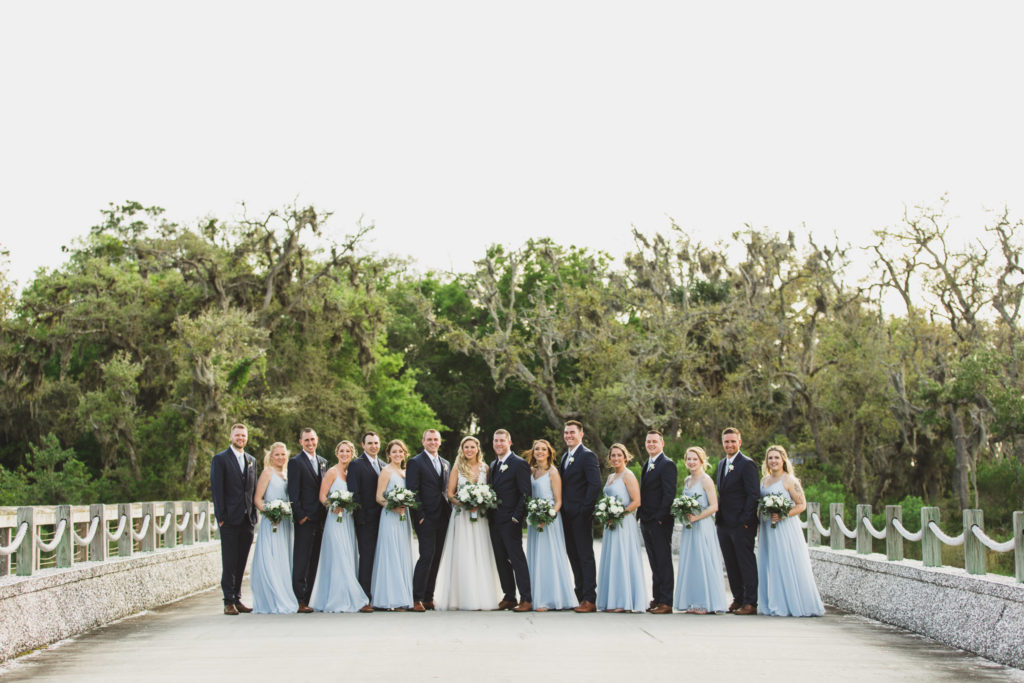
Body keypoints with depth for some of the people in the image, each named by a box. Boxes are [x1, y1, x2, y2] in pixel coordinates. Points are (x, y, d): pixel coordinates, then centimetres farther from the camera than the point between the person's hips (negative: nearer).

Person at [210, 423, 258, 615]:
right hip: (229, 519, -5)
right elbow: (216, 488, -6)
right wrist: (221, 516, -12)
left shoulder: (251, 460, 16)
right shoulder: (220, 459, -2)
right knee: (229, 562, -4)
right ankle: (229, 601, 0)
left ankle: (237, 599, 14)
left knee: (241, 562, 8)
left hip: (247, 519, 5)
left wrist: (254, 514, 10)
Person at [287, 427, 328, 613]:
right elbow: (293, 493, -8)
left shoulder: (322, 462, 16)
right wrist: (300, 516, -13)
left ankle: (307, 599, 12)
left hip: (320, 519, 7)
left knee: (314, 562, 8)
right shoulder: (295, 462, -4)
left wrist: (325, 515, 9)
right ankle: (299, 601, -6)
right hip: (305, 520, -7)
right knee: (301, 561, -7)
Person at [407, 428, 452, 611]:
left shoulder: (445, 464, 18)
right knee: (427, 556, -13)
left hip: (443, 519, 6)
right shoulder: (415, 462, -3)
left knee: (436, 558, 6)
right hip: (426, 518, -6)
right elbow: (412, 491, -9)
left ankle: (429, 598, 11)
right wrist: (420, 516, -14)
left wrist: (449, 513, 9)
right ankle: (417, 599, -10)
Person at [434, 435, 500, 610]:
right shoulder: (457, 468, 4)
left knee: (480, 556, -1)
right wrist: (464, 504, -15)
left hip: (480, 517, 2)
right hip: (461, 515, -2)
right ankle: (461, 598, -3)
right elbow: (450, 493, 1)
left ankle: (481, 597, 2)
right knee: (462, 556, -5)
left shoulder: (485, 468, 9)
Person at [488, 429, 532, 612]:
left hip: (510, 521, -8)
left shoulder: (519, 464, -7)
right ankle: (509, 598, 15)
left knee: (517, 559, -7)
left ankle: (526, 600, -6)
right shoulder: (493, 465, 17)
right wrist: (489, 516, 9)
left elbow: (525, 493, -11)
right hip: (494, 521, 8)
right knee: (501, 560, 9)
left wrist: (516, 517, -16)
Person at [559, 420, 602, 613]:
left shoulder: (587, 456, -9)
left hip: (581, 515, -9)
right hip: (567, 515, 9)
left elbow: (595, 484, -16)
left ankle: (589, 600, -5)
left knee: (585, 556, -6)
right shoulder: (565, 457, 18)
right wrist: (562, 509, 9)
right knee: (573, 556, 11)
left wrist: (585, 509, -17)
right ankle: (580, 596, 17)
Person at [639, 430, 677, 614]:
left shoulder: (667, 464, -10)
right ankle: (657, 599, 17)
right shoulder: (648, 465, 19)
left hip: (660, 522, -9)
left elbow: (669, 493, -16)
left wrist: (660, 517, -20)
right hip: (647, 522, 9)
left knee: (663, 562, -6)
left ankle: (666, 602, -4)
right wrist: (642, 517, 13)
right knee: (655, 563, 12)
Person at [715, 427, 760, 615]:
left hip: (741, 524, -8)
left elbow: (753, 494, -13)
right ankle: (738, 599, 19)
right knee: (731, 564, 11)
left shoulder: (747, 464, -9)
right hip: (724, 524, 8)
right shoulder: (721, 464, 17)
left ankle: (750, 603, -1)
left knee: (746, 562, -4)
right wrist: (718, 517, 12)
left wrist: (745, 520, -18)